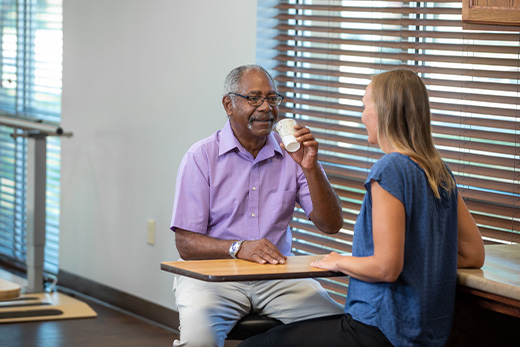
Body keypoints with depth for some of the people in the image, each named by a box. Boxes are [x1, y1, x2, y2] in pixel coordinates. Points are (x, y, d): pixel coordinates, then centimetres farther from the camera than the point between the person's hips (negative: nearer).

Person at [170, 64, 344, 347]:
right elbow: (186, 244, -7)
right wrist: (238, 248, -25)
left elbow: (331, 225, 1)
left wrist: (310, 168, -12)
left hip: (277, 276, 3)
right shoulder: (201, 157, -2)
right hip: (212, 274, -3)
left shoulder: (291, 154, 8)